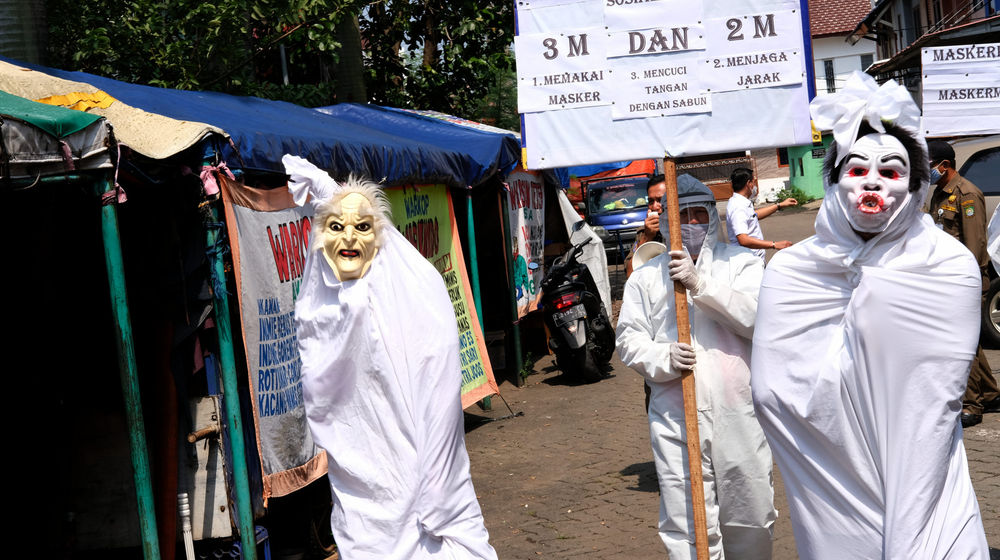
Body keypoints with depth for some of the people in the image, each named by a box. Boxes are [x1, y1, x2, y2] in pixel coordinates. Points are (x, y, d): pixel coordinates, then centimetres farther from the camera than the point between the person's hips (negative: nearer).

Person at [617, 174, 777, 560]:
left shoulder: (741, 263, 7)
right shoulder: (645, 277, 11)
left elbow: (756, 317, -9)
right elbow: (629, 340, 8)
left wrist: (700, 284, -17)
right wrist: (663, 358, -12)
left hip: (738, 414, 0)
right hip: (676, 419, 0)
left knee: (751, 521, 12)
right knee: (687, 529, -4)